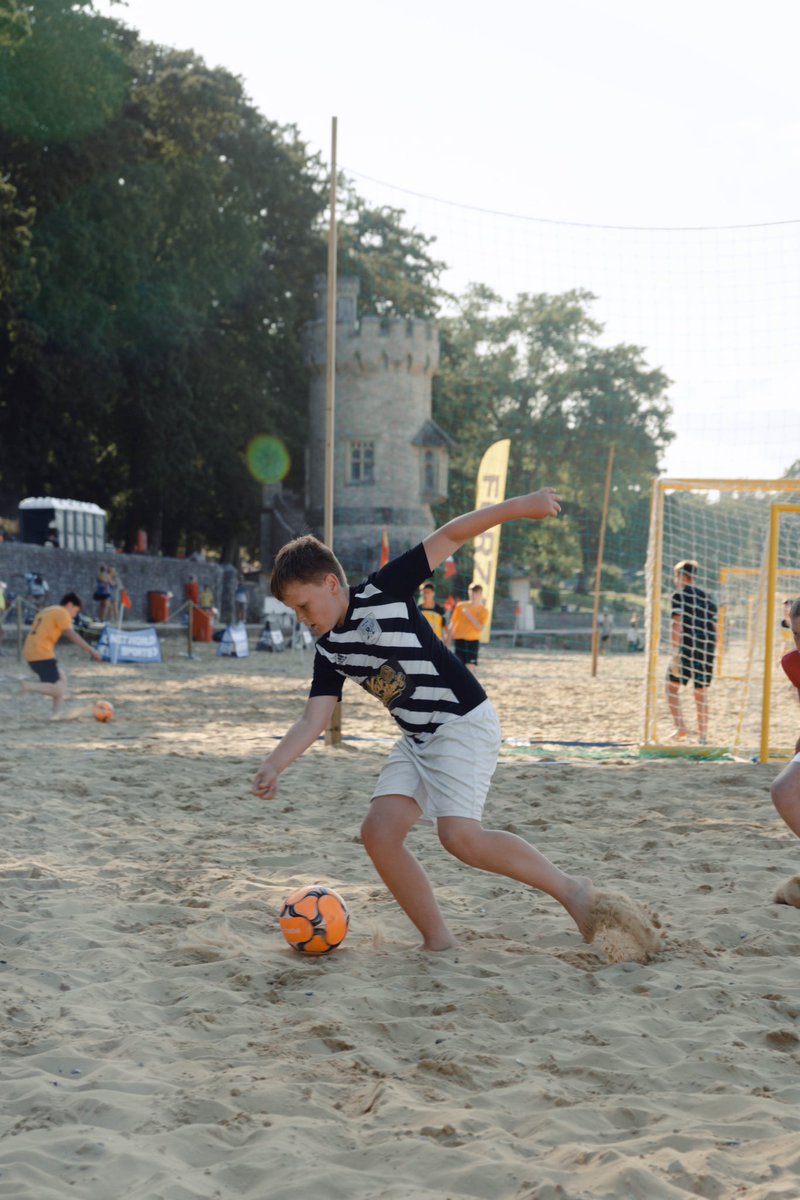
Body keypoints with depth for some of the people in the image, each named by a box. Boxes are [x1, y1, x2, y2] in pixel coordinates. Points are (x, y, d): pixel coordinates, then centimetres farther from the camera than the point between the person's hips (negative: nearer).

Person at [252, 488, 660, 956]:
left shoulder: (384, 591, -10)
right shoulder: (330, 652, 7)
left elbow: (449, 537, -11)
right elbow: (314, 720, 0)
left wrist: (518, 507, -18)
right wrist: (274, 765, -16)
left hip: (465, 723, -8)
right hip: (417, 740, 8)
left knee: (460, 835, -21)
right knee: (379, 831, -6)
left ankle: (571, 889, -7)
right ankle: (438, 941, 2)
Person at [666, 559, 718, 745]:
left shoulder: (679, 596, -3)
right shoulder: (708, 597, 16)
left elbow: (676, 626, -12)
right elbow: (714, 628, 16)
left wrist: (675, 655, -15)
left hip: (687, 647, -5)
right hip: (707, 649, 6)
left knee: (672, 687, 6)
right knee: (701, 693, 9)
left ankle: (680, 726, -11)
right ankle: (703, 735, 8)